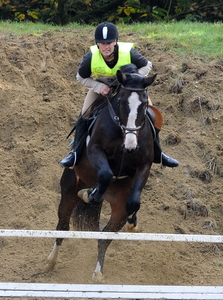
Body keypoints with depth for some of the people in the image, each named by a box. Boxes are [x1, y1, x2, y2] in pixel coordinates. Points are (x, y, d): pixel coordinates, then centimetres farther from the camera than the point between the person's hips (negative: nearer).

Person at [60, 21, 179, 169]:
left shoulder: (129, 53, -34)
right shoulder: (91, 58, -31)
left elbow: (147, 65, -15)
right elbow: (81, 77, -13)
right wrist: (99, 87, -29)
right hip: (101, 88, 0)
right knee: (85, 118, -14)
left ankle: (157, 154, 14)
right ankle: (75, 153, -1)